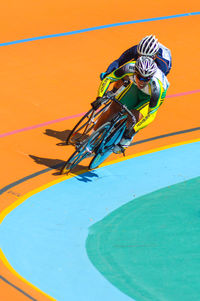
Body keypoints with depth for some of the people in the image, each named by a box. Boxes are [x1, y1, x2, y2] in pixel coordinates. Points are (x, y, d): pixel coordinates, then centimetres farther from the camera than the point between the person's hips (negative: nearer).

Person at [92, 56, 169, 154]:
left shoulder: (157, 87, -43)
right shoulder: (130, 67, -38)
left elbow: (151, 115, -38)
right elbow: (108, 79, -27)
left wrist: (133, 130, -47)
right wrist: (99, 97, -42)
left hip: (150, 97, -3)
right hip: (135, 88, 3)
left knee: (136, 116, -21)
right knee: (113, 109, -8)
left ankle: (126, 140, 10)